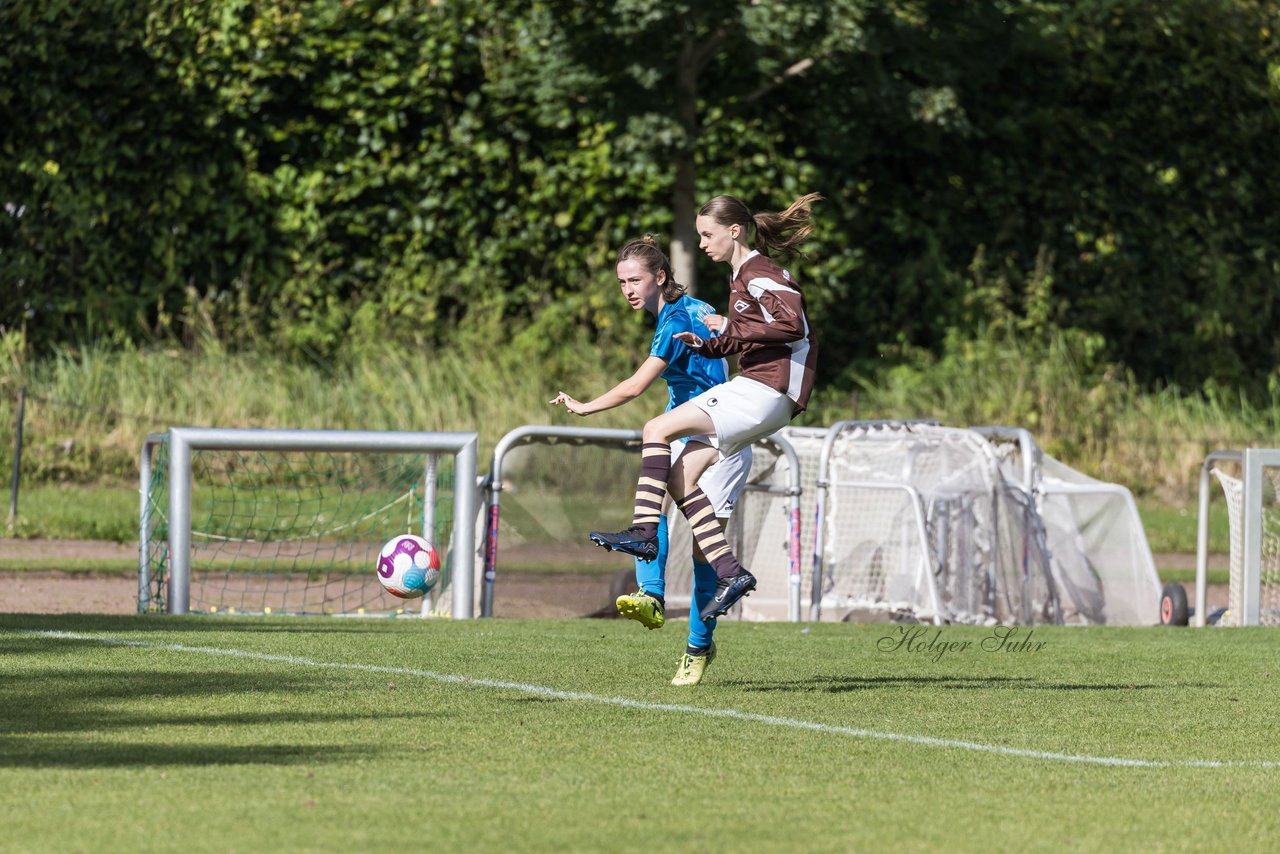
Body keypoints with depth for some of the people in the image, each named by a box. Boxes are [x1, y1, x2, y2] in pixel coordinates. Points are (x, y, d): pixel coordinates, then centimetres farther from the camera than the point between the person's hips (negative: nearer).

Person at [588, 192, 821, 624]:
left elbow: (793, 325, -23)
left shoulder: (758, 272, -9)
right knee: (680, 476, 2)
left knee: (657, 430, -14)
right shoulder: (741, 274, 21)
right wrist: (706, 344, 13)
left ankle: (643, 531, -16)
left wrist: (733, 328, -18)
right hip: (755, 393, 10)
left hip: (764, 391, -10)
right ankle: (730, 573, -3)